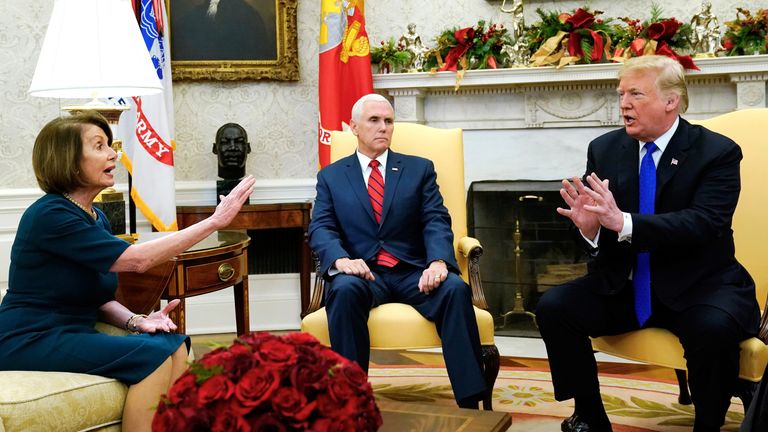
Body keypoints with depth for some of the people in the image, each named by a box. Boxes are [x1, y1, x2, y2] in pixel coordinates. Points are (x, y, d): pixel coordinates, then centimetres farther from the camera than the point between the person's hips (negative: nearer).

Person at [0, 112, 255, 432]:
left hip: (72, 335, 8)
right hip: (31, 344, -8)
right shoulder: (49, 215, -17)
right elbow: (137, 260, -23)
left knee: (175, 344, -11)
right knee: (153, 356, -22)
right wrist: (215, 220, -23)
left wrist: (136, 321, -8)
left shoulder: (97, 217, 11)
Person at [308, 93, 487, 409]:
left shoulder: (420, 169, 15)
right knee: (345, 290, -36)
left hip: (412, 271, 1)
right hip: (362, 272, -1)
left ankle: (470, 404, -29)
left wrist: (438, 261, -20)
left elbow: (436, 221, 3)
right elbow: (320, 228, 2)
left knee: (455, 288, -30)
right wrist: (341, 259, -22)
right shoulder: (331, 176, 15)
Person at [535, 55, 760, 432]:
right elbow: (599, 238, 3)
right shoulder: (604, 149, 4)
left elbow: (704, 224, -23)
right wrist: (589, 226, -23)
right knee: (553, 307, -16)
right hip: (622, 286, 4)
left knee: (714, 328, -35)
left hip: (697, 287, -4)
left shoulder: (717, 152, -8)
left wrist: (624, 223, -35)